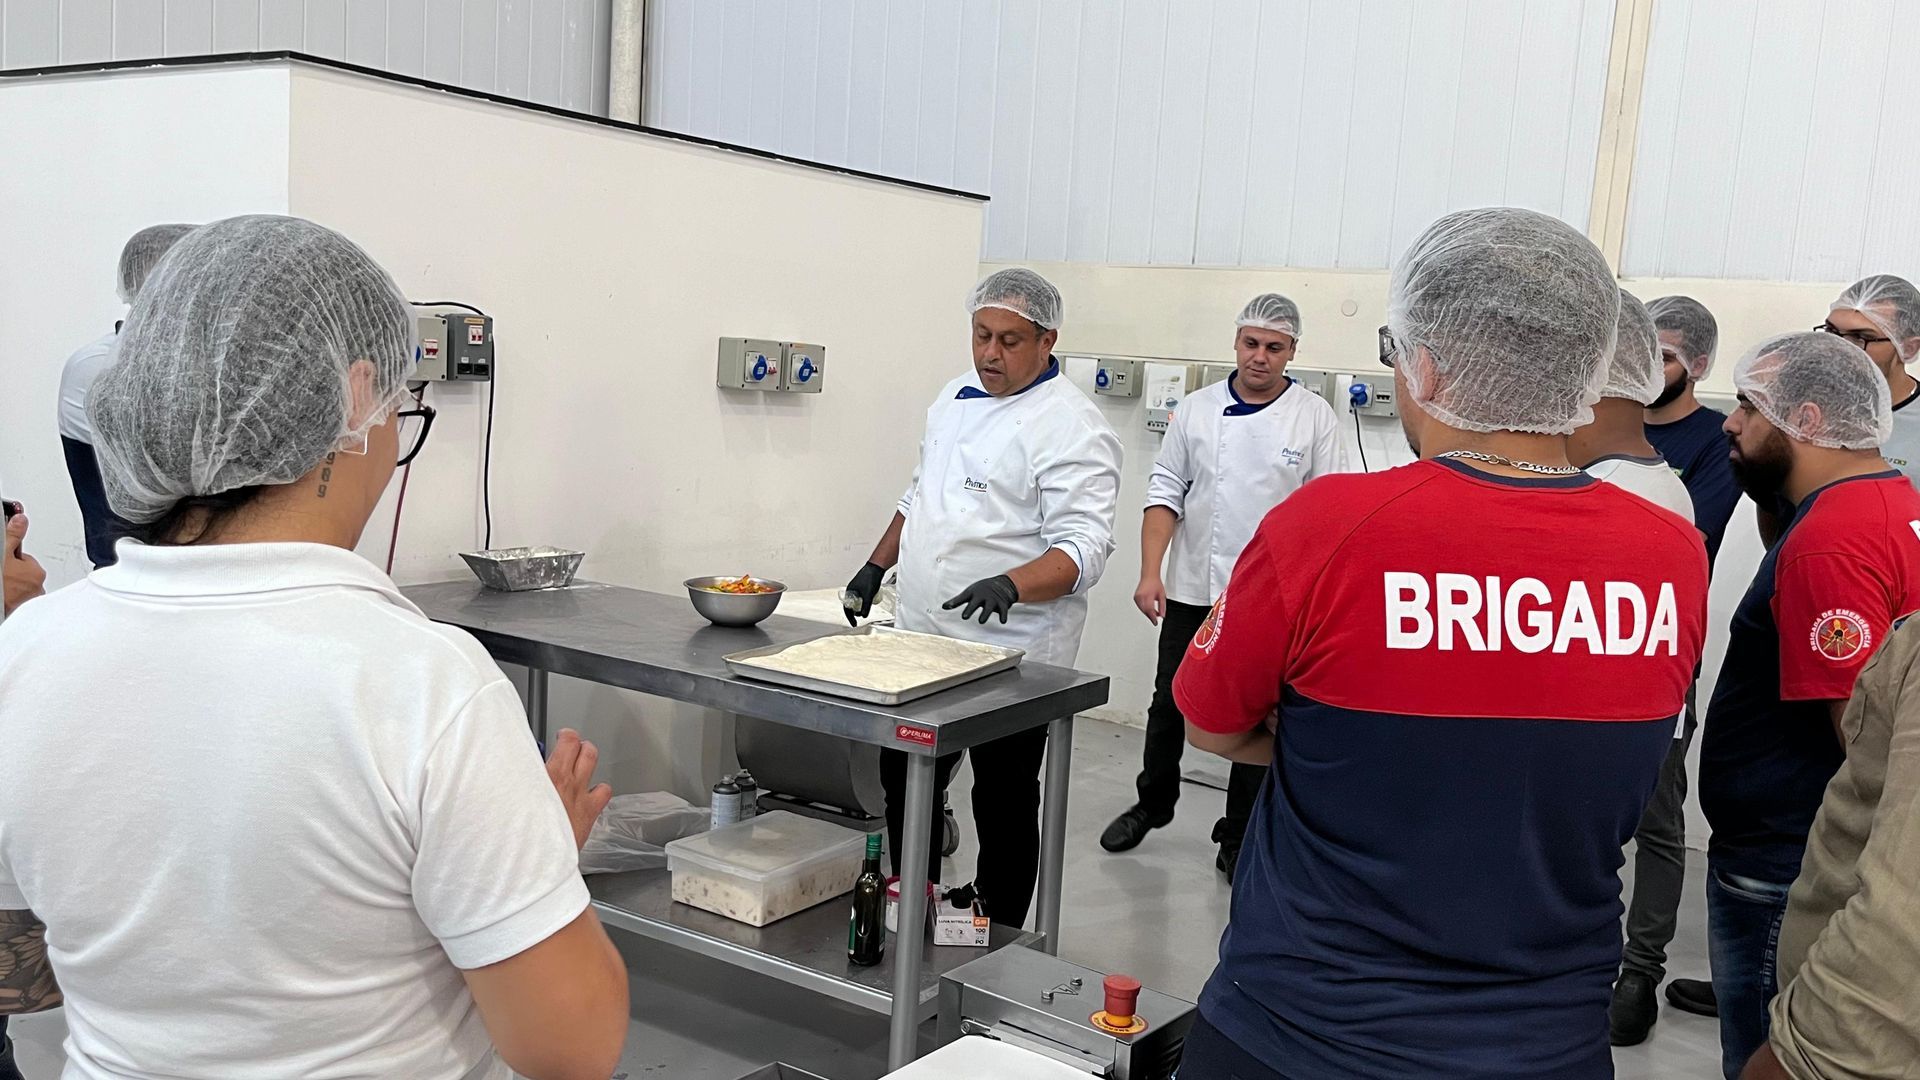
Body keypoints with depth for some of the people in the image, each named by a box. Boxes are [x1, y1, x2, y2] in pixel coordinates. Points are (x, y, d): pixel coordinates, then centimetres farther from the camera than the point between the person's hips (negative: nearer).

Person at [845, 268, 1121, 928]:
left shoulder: (1069, 427, -15)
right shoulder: (957, 398, 11)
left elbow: (1083, 547, -22)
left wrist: (1010, 586, -38)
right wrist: (877, 566, 18)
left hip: (1010, 650, -8)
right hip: (921, 637, 8)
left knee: (1004, 801, 5)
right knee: (905, 781, 17)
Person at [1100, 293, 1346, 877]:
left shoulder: (1314, 417, -2)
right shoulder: (1197, 409, 3)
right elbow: (1165, 492, 3)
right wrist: (1150, 572, -7)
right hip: (1192, 591, 2)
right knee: (1170, 705, 13)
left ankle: (1238, 838, 22)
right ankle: (1152, 804, 35)